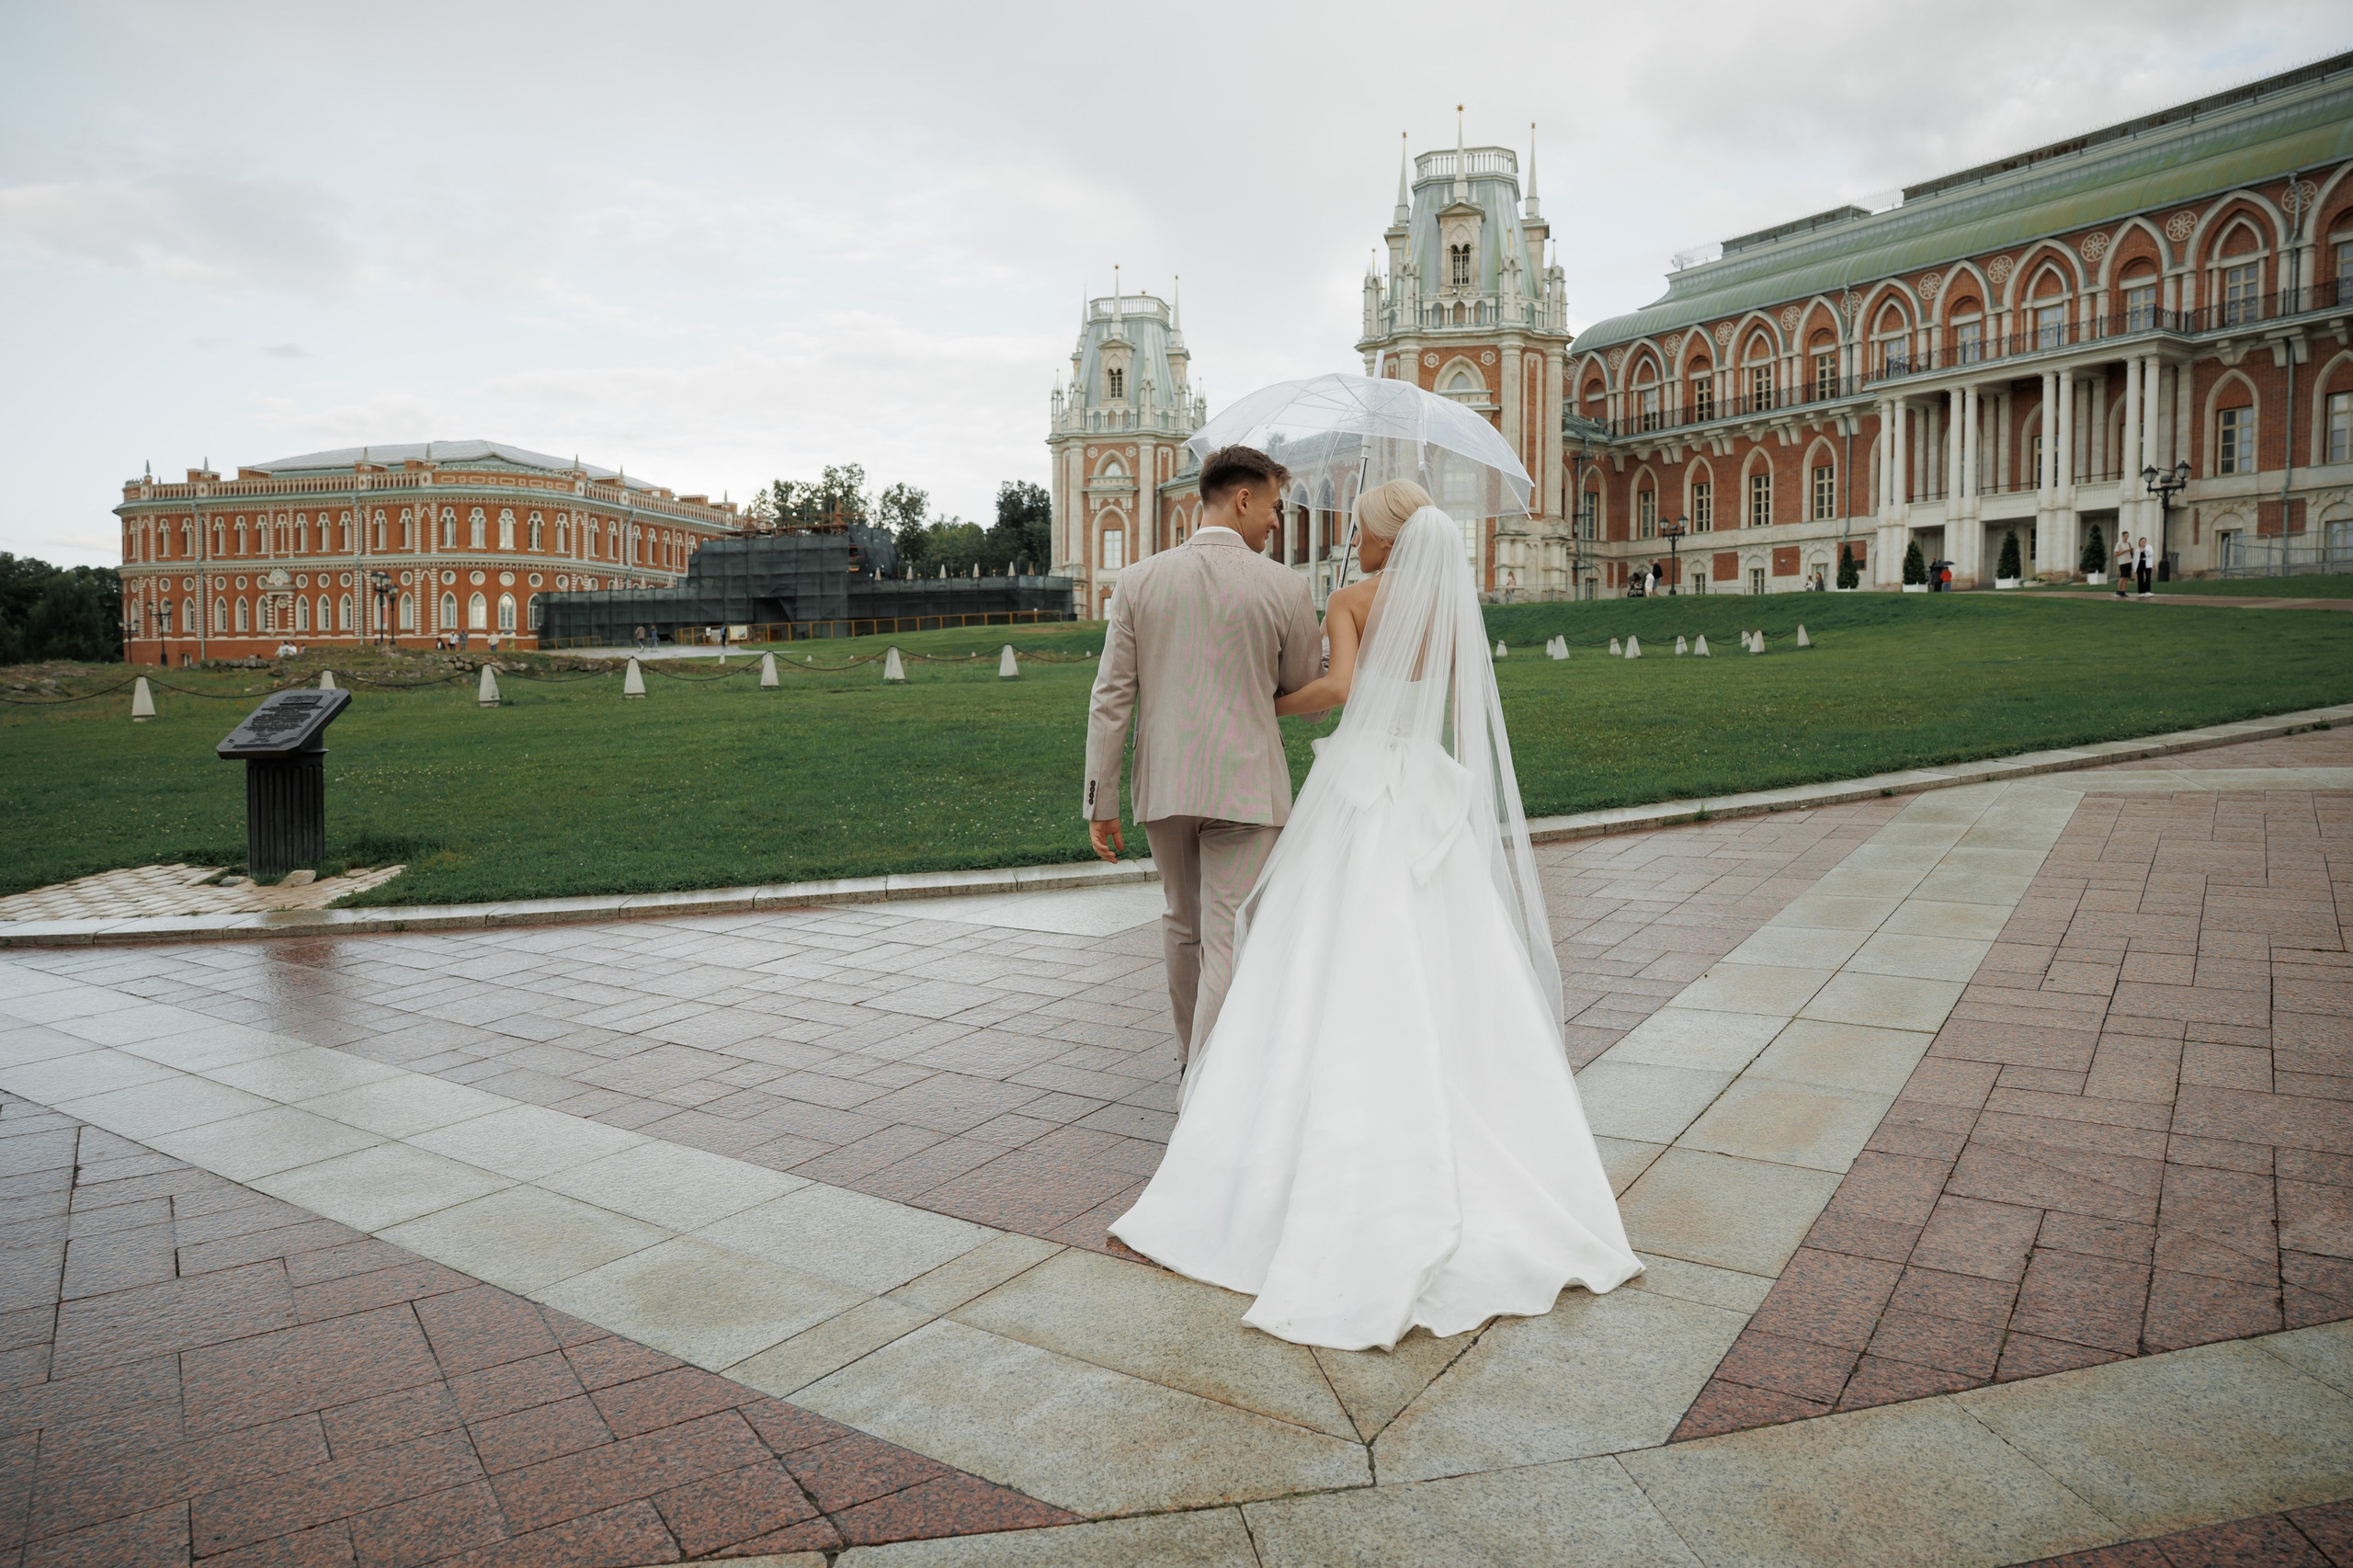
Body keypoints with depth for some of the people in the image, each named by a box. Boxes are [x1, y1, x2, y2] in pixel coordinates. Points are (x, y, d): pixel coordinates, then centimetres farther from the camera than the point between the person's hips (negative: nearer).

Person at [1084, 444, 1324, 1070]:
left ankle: (1193, 1053, 42)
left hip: (1163, 784, 4)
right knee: (1228, 945, 0)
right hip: (1245, 786, -4)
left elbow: (1111, 698, -2)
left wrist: (1100, 801, 2)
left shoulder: (1139, 580, -1)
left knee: (1183, 923, 23)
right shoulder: (1284, 586, -7)